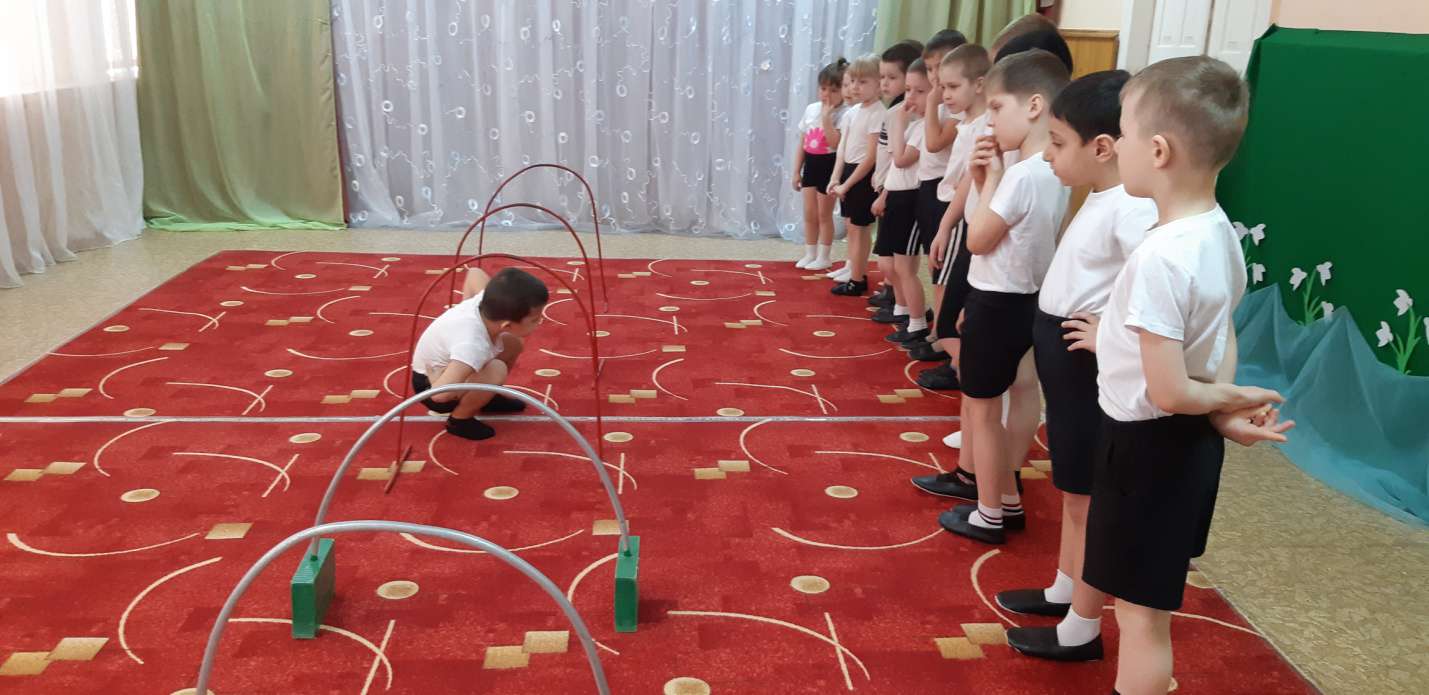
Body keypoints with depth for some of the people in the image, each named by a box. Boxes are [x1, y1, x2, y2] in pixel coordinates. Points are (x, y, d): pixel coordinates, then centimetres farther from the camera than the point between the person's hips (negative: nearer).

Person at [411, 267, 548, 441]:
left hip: (447, 367, 8)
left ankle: (486, 398, 19)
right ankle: (459, 420, -6)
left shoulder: (487, 302, -21)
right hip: (429, 385, -8)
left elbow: (475, 273, 2)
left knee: (513, 342, 1)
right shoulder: (473, 344, -43)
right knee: (496, 370, -30)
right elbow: (440, 392, -52)